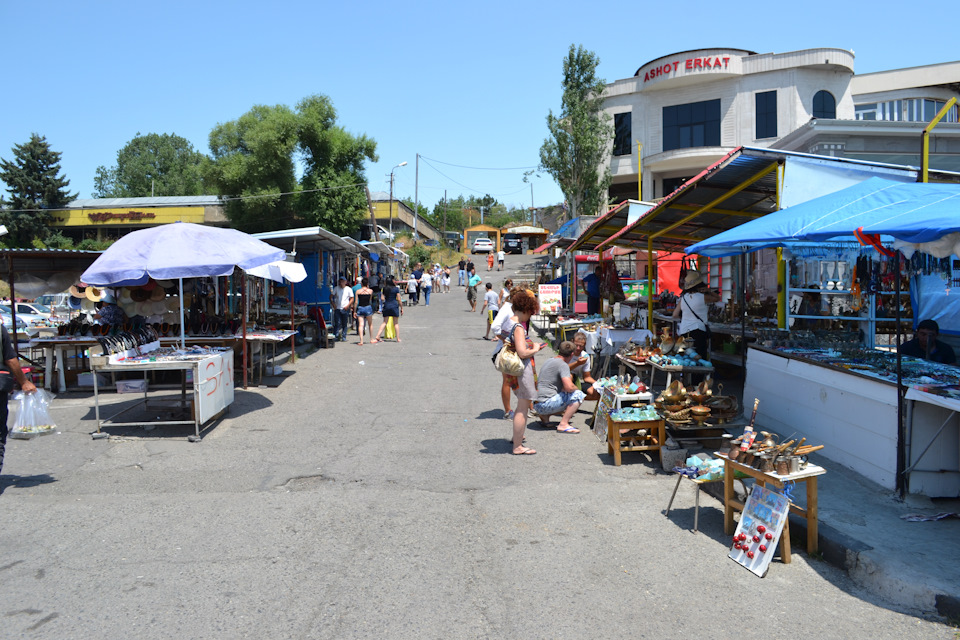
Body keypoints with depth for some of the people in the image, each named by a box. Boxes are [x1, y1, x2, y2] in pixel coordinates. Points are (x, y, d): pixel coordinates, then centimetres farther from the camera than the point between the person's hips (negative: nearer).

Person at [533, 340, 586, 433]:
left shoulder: (550, 360, 18)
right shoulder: (563, 365, -11)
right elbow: (569, 387, -22)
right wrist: (576, 388, -1)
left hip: (537, 404, 9)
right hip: (545, 404, -9)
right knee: (578, 395, -9)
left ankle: (544, 416, 12)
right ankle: (563, 424, -12)